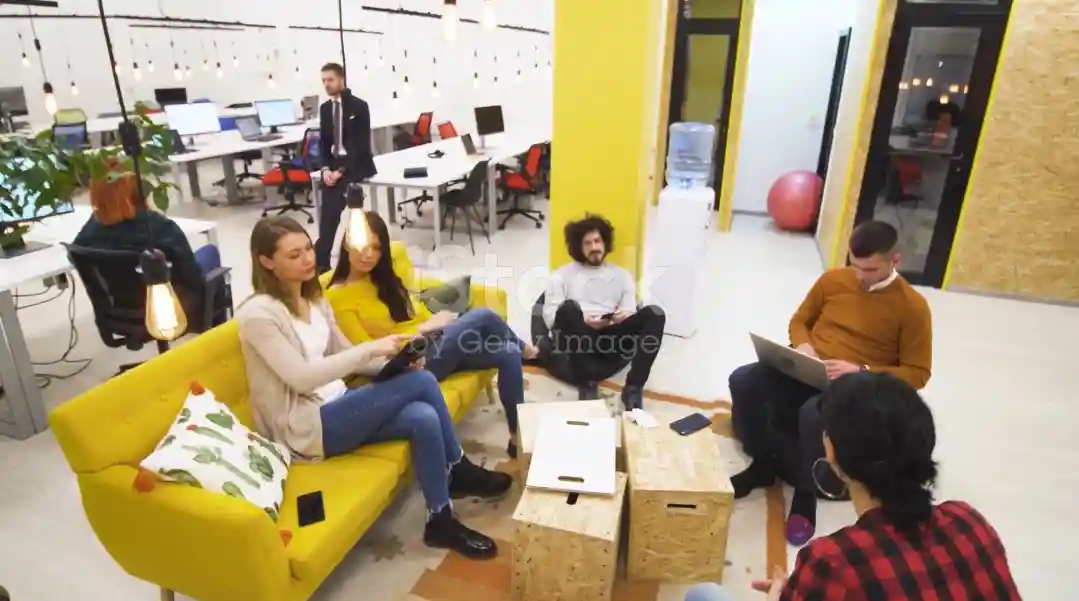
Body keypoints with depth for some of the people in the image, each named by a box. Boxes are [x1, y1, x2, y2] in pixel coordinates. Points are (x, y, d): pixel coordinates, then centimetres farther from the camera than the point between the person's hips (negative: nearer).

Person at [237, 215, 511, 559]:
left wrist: (396, 362, -6)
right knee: (421, 381, -22)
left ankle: (441, 521, -3)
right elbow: (301, 377, -22)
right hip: (304, 427, -7)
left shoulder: (313, 300, 11)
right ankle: (460, 471, -2)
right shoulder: (257, 313, -14)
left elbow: (345, 357, 13)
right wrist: (371, 348, -24)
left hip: (335, 406, 7)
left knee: (424, 418, -22)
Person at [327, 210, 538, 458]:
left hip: (431, 344, 8)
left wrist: (435, 320, -4)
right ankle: (525, 350, 11)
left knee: (508, 354, -11)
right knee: (482, 316, -22)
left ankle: (518, 436, -1)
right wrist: (422, 329, -13)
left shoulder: (382, 278, 17)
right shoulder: (337, 297, -8)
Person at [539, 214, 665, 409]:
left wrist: (624, 317, -12)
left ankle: (633, 387, -28)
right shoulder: (562, 275, 16)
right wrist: (581, 321, -14)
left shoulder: (622, 275, 24)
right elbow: (550, 315, 4)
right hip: (575, 342, -2)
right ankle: (587, 383, -27)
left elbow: (630, 314, 14)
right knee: (569, 307, -34)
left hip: (609, 342, 2)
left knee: (654, 314, -20)